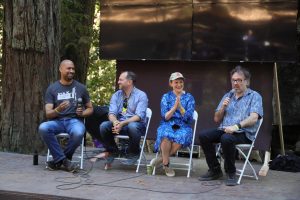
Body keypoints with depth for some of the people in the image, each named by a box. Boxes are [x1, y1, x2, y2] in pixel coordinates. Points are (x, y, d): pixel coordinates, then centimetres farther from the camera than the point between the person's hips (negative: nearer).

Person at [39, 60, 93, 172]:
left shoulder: (80, 87, 10)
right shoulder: (52, 88, 6)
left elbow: (90, 108, 19)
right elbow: (48, 114, 0)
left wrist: (82, 113, -5)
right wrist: (58, 109, -23)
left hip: (74, 120, 0)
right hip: (57, 121, 0)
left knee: (78, 133, -37)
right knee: (43, 128, -33)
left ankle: (58, 160, -10)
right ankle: (63, 160, -19)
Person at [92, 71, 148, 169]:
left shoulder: (141, 95, -4)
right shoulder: (116, 95, 10)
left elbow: (139, 116, -16)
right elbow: (112, 113, -2)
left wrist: (122, 123, -29)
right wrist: (115, 122, -26)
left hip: (136, 125, -4)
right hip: (119, 124, 4)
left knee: (132, 126, -39)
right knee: (104, 125, -25)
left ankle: (133, 154, -12)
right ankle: (112, 151, -1)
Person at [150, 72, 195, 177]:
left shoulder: (189, 98, 10)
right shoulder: (166, 97, 11)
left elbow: (188, 118, 0)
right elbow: (165, 117, 1)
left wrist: (180, 107, -15)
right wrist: (174, 107, -15)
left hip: (183, 126, 0)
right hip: (167, 125, 0)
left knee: (180, 138, -37)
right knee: (166, 137, -37)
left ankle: (162, 158, -17)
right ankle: (166, 164, -18)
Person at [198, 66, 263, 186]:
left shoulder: (254, 96, 5)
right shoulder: (228, 96, 20)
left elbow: (253, 118, -12)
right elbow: (217, 119, 20)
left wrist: (237, 126, -28)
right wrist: (223, 107, 0)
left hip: (244, 133, -5)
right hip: (224, 130, 6)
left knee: (226, 138, -37)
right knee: (203, 136, -20)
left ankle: (231, 173, -18)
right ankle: (215, 170, -8)